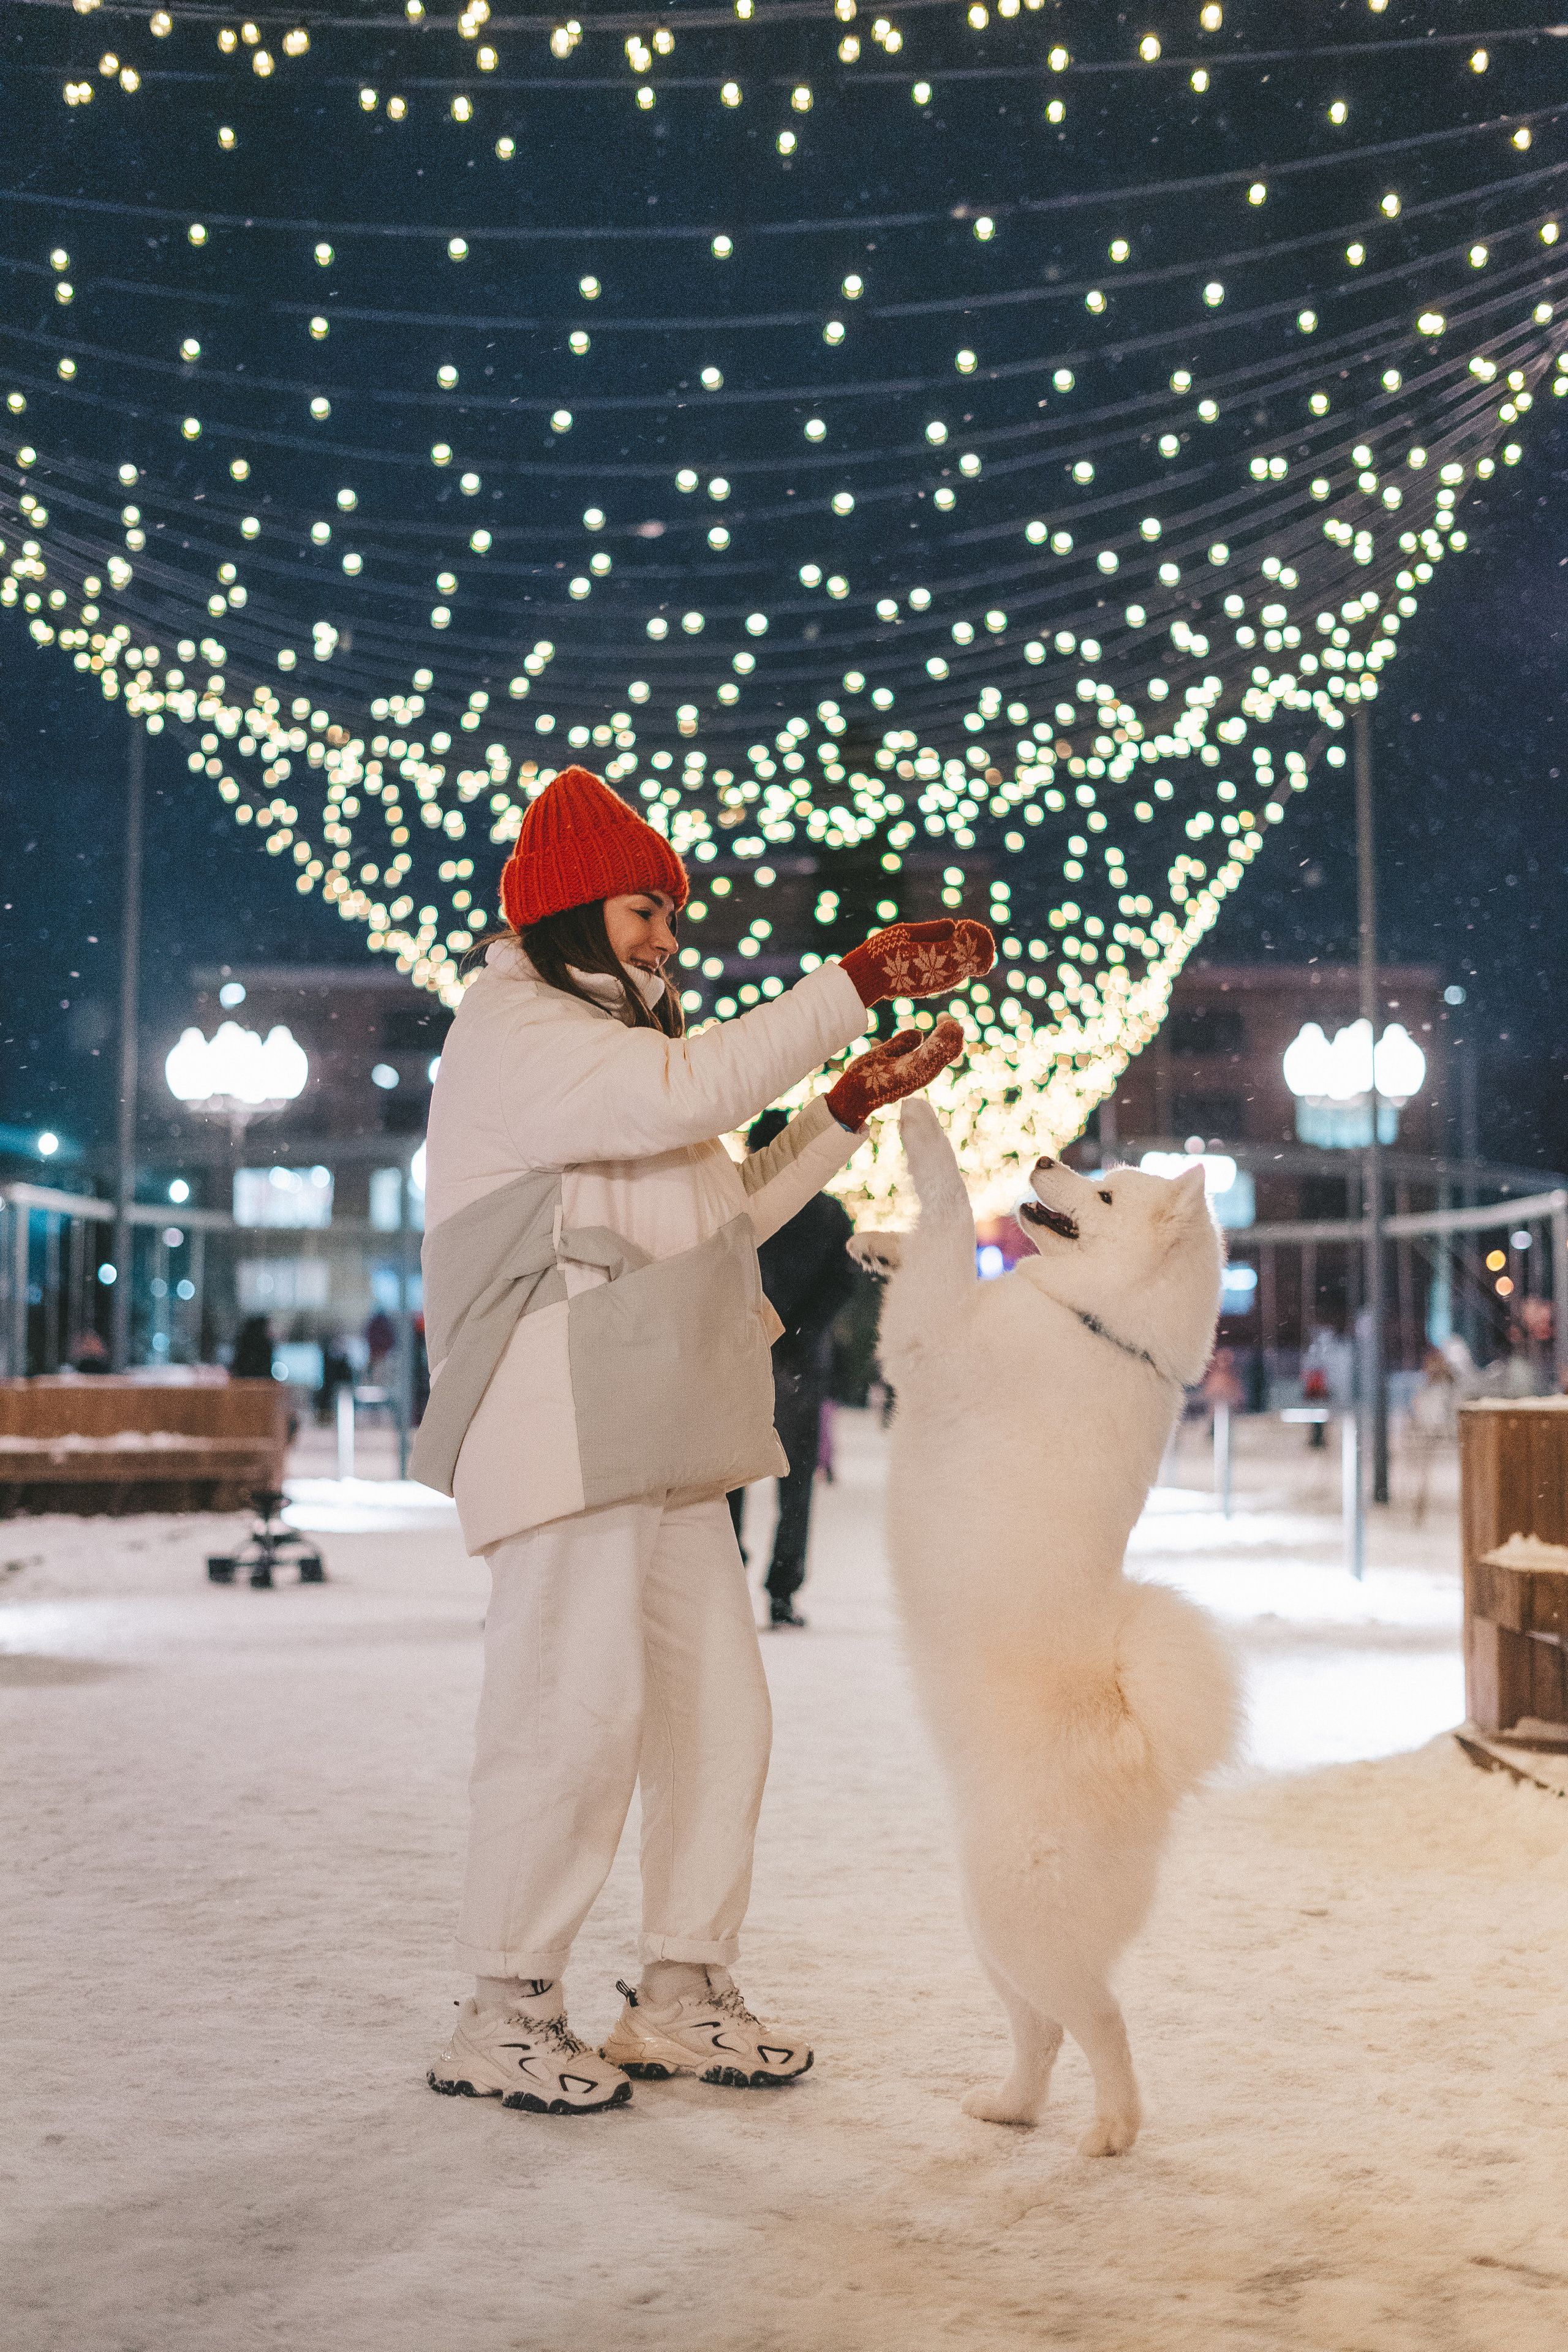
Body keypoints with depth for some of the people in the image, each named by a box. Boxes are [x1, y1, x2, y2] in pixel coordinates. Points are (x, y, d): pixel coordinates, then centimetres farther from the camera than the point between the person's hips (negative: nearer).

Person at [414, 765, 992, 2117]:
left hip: (660, 1438, 10)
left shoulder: (602, 1041, 26)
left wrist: (852, 1107, 18)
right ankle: (505, 2017, 0)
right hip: (559, 1425, -10)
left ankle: (683, 1996, 17)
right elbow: (690, 1091, -21)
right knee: (576, 1710, -11)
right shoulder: (513, 1031, -5)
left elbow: (725, 1213, 26)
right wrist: (857, 983, -18)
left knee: (718, 1708, 8)